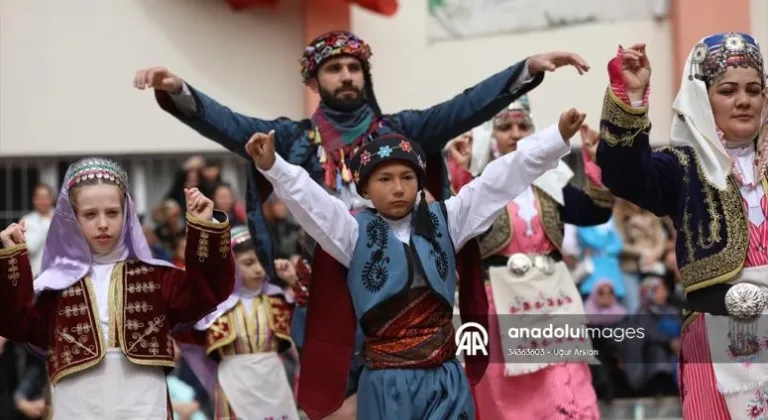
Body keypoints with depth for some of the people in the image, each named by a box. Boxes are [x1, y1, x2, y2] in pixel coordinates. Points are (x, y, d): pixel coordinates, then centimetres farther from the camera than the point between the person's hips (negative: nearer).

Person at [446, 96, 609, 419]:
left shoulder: (550, 180, 9)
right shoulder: (476, 179, -2)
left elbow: (596, 213, 2)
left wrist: (595, 162, -8)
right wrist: (459, 175, -27)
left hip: (551, 296, 3)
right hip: (500, 300, -3)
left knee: (569, 393, -6)